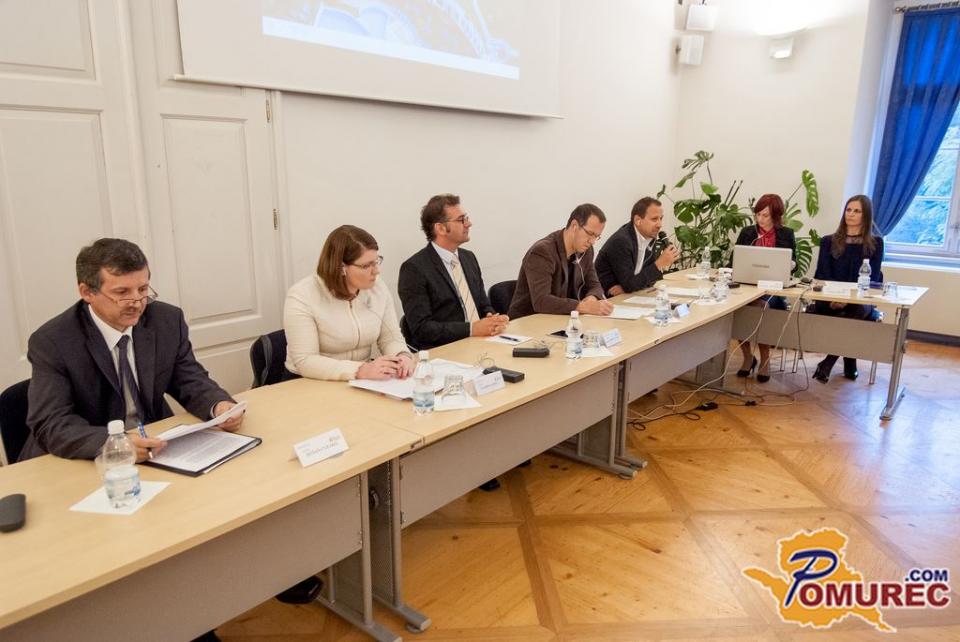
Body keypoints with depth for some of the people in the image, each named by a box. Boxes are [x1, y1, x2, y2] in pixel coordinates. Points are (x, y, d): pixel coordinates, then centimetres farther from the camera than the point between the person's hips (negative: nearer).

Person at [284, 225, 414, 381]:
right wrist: (360, 371, -31)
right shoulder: (302, 297, -17)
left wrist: (402, 356, -19)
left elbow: (390, 339, 3)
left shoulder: (378, 288, -1)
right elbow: (305, 361, -21)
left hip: (363, 383, 5)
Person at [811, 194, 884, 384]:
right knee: (820, 306, -35)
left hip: (861, 300, -1)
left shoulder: (875, 243, 10)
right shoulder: (829, 242, 14)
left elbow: (872, 278, 0)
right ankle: (849, 361, -17)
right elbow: (822, 275, 5)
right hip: (830, 299, 1)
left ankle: (828, 362, -24)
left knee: (859, 309, -38)